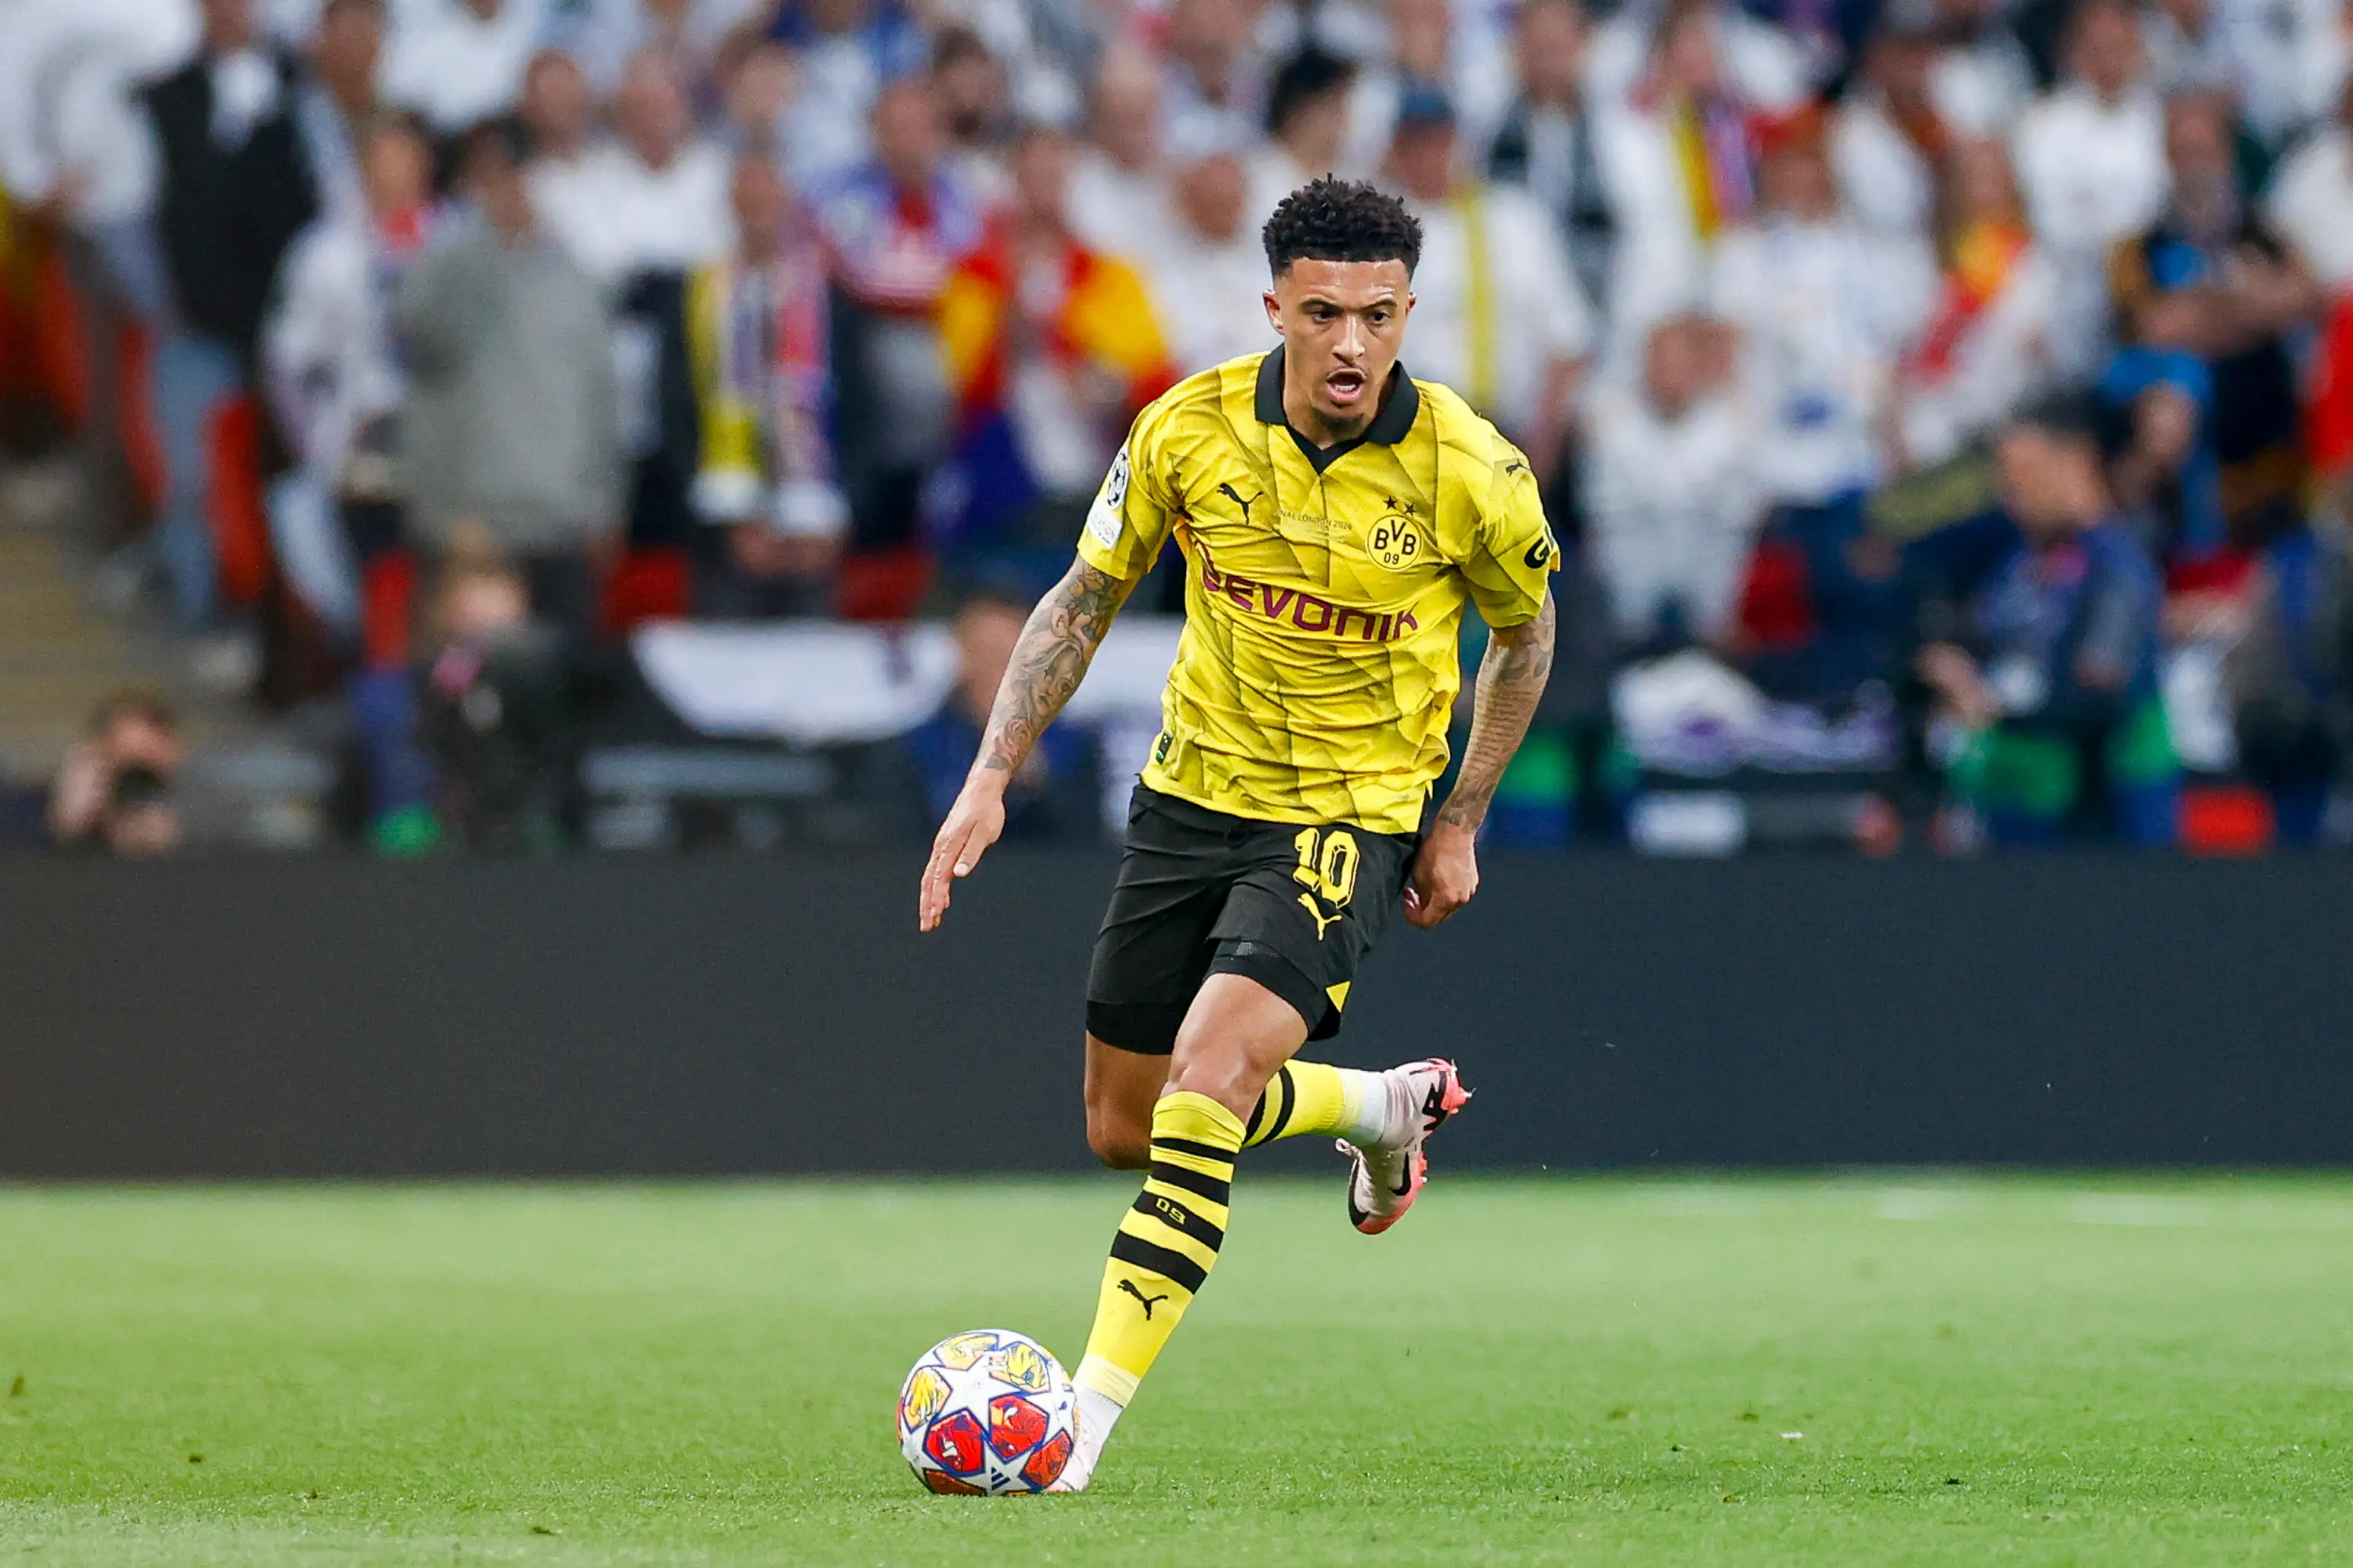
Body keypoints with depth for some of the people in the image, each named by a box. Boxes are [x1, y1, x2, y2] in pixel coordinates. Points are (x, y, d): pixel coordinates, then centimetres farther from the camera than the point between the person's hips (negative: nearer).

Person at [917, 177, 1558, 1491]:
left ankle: (1084, 1427, -21)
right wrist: (993, 777, -5)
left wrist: (1461, 823, 3)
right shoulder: (1190, 430, -12)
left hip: (1351, 820, -4)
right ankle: (1383, 1106, 40)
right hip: (1194, 793, 5)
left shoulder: (1470, 472, -17)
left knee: (1201, 1093, -24)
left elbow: (1525, 630, 4)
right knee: (1124, 1130, 14)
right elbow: (1086, 599, 3)